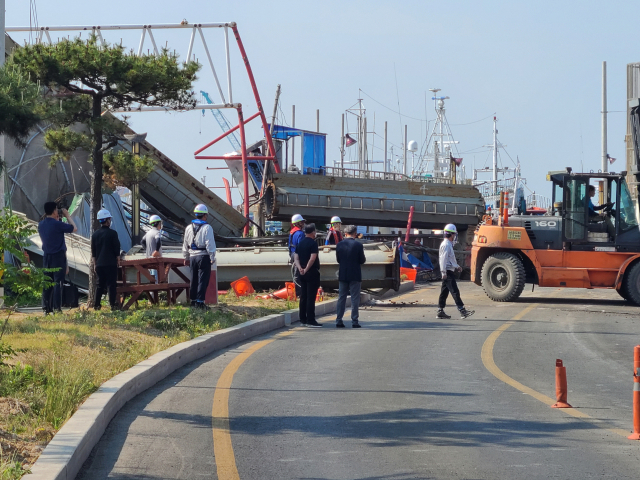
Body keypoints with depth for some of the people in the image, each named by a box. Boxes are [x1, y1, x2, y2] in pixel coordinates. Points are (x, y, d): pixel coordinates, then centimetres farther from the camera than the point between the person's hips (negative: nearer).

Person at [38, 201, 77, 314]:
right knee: (58, 283, -3)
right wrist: (67, 216, 4)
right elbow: (74, 229, -5)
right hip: (58, 257, -6)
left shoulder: (41, 225, 4)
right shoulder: (57, 224, -16)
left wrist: (56, 219, 20)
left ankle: (46, 308, 9)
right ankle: (57, 308, -6)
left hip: (46, 257, 6)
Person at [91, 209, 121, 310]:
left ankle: (96, 305, 9)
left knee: (100, 284, 11)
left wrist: (94, 264, 19)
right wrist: (118, 261, 7)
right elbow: (117, 250, -5)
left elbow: (93, 252, 12)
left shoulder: (95, 234, 7)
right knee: (111, 284, -2)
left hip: (99, 264, 5)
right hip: (111, 263, -5)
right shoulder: (112, 233, -8)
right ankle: (113, 305, -5)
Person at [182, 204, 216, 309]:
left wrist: (186, 258, 25)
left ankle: (193, 301, 17)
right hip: (204, 257, -6)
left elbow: (185, 245, 16)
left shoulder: (189, 228, 9)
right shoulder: (207, 228, -11)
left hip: (193, 257, 6)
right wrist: (212, 258, -6)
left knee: (194, 280, 13)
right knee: (203, 280, -4)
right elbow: (210, 244, -12)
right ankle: (200, 302, -8)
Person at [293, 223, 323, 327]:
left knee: (303, 297, 10)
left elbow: (296, 257, 5)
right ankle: (310, 320, -6)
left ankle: (303, 320, 13)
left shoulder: (300, 243, 11)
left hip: (302, 273, 7)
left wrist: (300, 268, -7)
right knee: (311, 297, -6)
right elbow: (313, 258, -20)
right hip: (312, 272, -7)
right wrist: (306, 269, -14)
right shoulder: (313, 243, -11)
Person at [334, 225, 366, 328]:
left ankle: (338, 320, 8)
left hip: (343, 275, 3)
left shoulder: (339, 245, 0)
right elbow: (362, 260, -7)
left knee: (341, 298, 10)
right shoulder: (358, 245, -11)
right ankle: (354, 321, -1)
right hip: (355, 275, -3)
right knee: (355, 298, 1)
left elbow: (338, 260, 7)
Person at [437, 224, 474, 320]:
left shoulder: (449, 244, 19)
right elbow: (443, 259, -19)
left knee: (444, 292, 10)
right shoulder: (446, 245, -14)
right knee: (455, 292, -12)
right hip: (448, 272, -11)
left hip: (449, 271, 11)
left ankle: (440, 312, 12)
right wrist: (444, 272, -23)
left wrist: (457, 266, 27)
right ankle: (462, 311, -15)